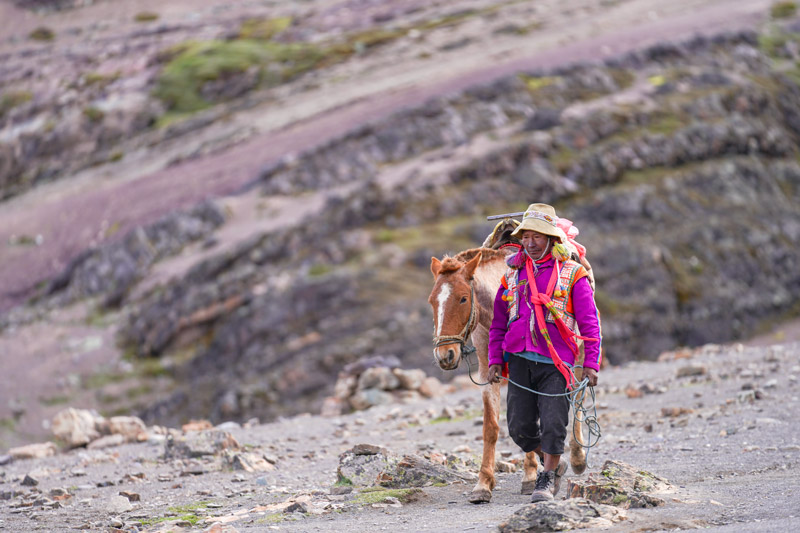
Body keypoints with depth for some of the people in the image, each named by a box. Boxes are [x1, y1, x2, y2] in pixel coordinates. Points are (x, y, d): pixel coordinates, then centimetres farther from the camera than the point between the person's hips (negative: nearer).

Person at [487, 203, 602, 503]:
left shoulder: (572, 274, 0)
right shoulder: (513, 275, 12)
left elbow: (589, 323, -2)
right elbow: (498, 323, 17)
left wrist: (591, 364, -9)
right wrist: (494, 360, 7)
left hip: (555, 363, -4)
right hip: (519, 360, 4)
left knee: (553, 424, -8)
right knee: (520, 427, 2)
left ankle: (547, 478, 9)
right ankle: (553, 463, 27)